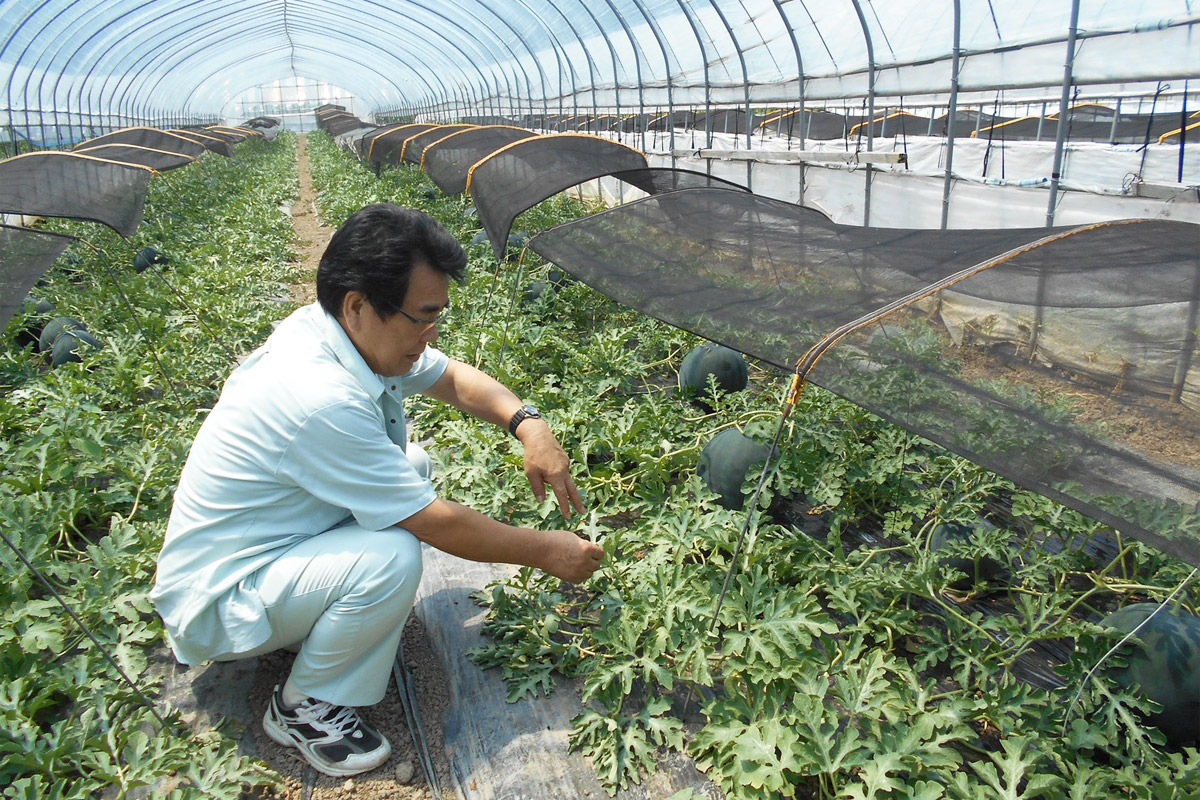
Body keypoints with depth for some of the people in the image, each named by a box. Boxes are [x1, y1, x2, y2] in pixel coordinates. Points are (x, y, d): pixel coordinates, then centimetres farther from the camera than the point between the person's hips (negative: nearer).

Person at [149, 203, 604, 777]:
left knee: (410, 467, 5)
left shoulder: (358, 334, -9)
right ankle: (304, 707, -4)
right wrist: (544, 551, -15)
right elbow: (439, 525, -27)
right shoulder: (319, 397, -34)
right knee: (393, 557, -29)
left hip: (265, 545, 9)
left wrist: (528, 424, -12)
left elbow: (452, 377, 6)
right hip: (215, 603, -9)